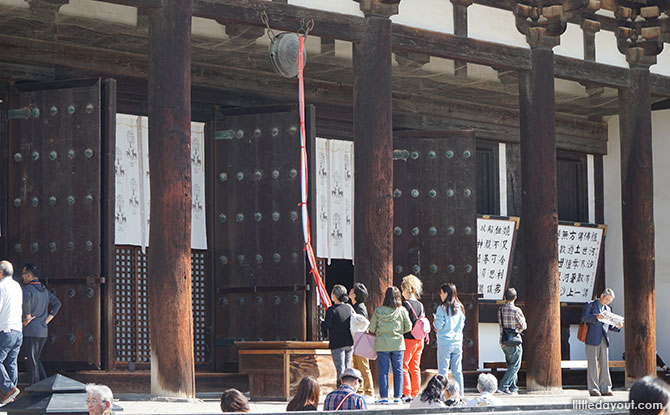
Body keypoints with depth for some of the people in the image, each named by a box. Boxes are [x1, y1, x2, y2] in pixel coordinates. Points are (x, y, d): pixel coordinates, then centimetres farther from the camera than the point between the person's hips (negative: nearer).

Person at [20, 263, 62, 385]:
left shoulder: (27, 289, -11)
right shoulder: (44, 290, 14)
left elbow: (25, 301, -33)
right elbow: (57, 303, 20)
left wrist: (28, 317, -19)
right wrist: (47, 319, 14)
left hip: (30, 331, -8)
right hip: (43, 331, 8)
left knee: (31, 361, -1)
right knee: (35, 360, 18)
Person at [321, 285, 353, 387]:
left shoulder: (331, 310, -14)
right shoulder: (349, 308, 4)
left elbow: (326, 326, -16)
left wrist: (322, 323, 5)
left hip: (337, 344, -5)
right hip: (350, 343, 5)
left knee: (340, 368, -4)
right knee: (348, 368, 13)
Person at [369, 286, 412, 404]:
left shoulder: (378, 311, -5)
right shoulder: (402, 311, -5)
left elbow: (372, 328, 0)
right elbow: (408, 327, 0)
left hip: (382, 345, 0)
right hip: (398, 344, 0)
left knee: (383, 371, 5)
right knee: (398, 371, 8)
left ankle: (384, 397, 4)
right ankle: (397, 397, 8)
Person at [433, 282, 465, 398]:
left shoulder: (442, 308, -10)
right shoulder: (460, 307, 6)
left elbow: (439, 326, -11)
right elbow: (462, 324, 13)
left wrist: (435, 321, 8)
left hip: (445, 343, -5)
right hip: (458, 342, 5)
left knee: (443, 370, 0)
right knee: (457, 371, 9)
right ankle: (460, 394, 9)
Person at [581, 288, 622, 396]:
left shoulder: (608, 309, 22)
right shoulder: (590, 305, 5)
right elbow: (584, 318, -7)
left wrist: (617, 327, 5)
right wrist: (596, 317, -22)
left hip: (603, 340, 5)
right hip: (592, 339, -5)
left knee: (604, 364, 3)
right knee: (592, 364, -5)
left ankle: (605, 388, 7)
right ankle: (593, 389, -4)